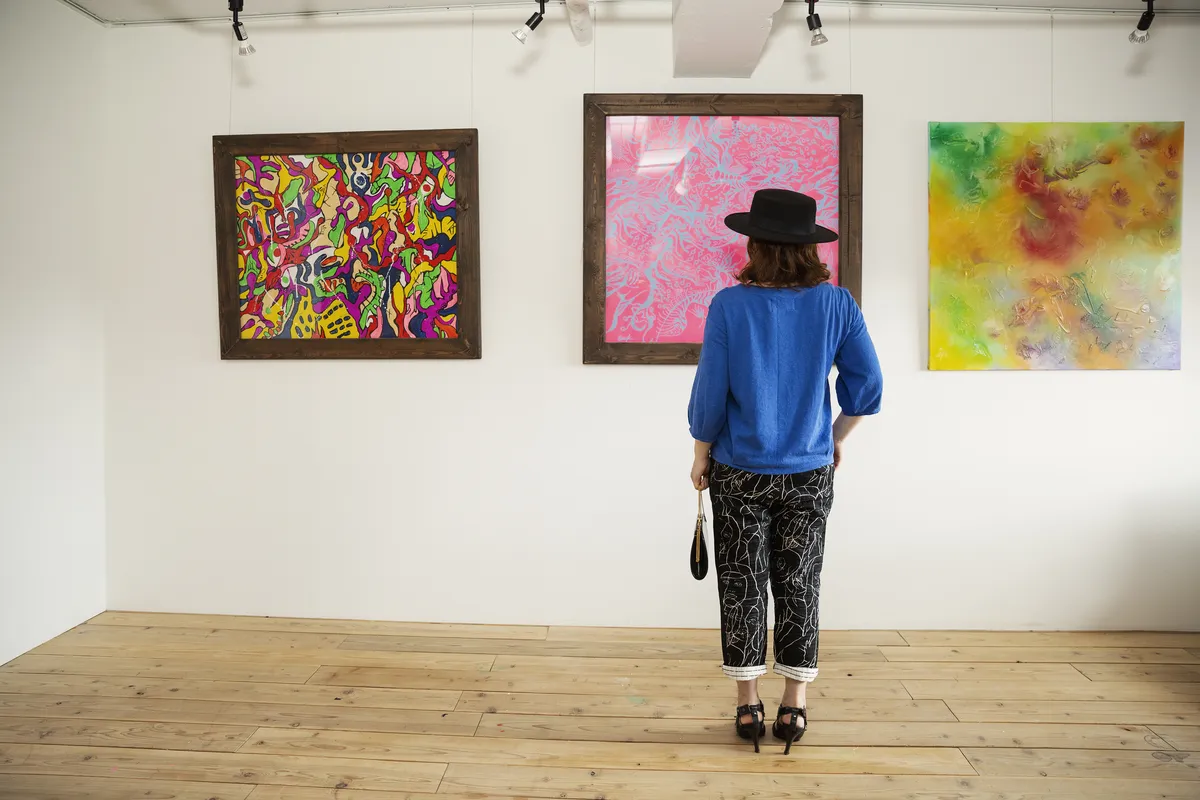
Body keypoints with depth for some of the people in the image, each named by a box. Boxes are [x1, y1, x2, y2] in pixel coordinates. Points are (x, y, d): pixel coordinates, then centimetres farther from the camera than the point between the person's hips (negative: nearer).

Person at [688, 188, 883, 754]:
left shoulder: (729, 305, -13)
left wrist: (701, 455, 4)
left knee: (743, 586, 11)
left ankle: (749, 705, 20)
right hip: (809, 474, 2)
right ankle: (794, 706, 22)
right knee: (799, 586, 14)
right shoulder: (836, 305, -6)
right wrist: (836, 439, 13)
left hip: (740, 474, -2)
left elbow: (710, 391, -11)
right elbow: (867, 385, -3)